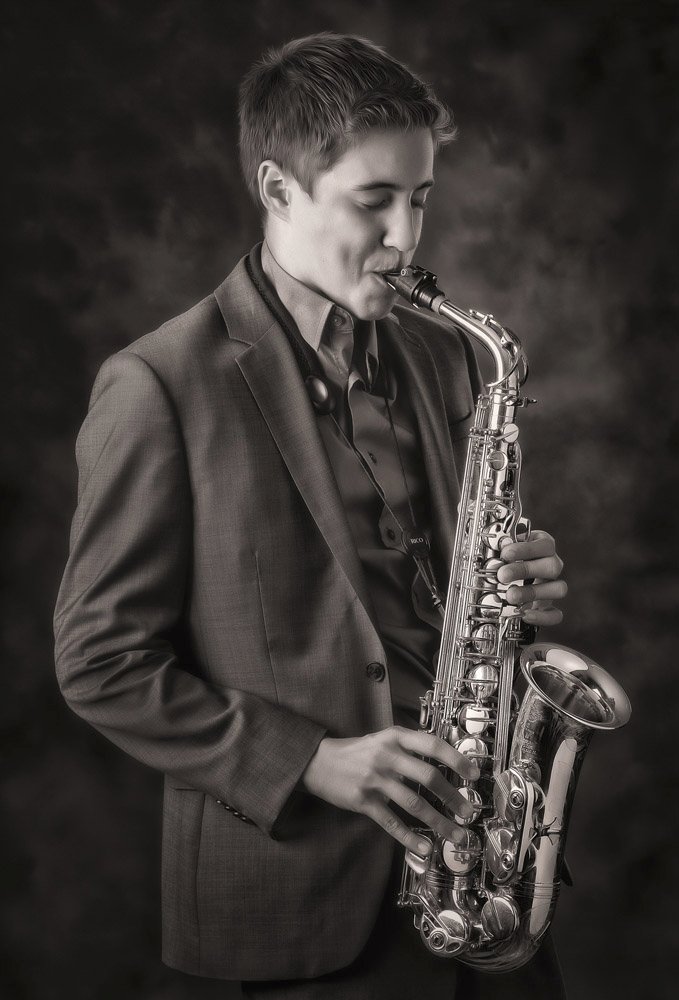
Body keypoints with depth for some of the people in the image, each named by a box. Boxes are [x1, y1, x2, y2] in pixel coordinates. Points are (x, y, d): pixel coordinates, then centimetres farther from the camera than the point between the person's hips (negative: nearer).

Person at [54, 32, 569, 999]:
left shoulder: (441, 355, 9)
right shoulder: (160, 385, -10)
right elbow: (102, 662, -10)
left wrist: (513, 587, -4)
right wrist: (313, 764, -17)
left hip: (477, 837, 6)